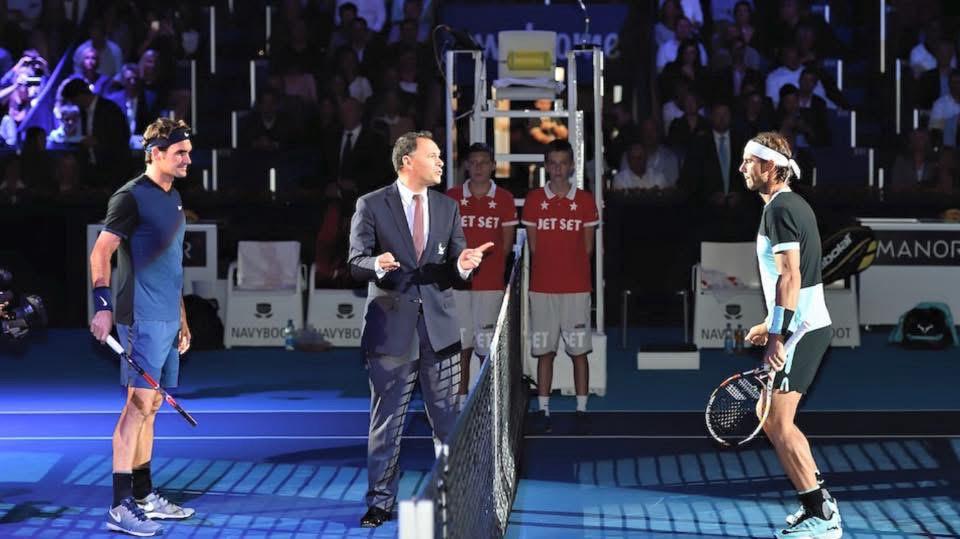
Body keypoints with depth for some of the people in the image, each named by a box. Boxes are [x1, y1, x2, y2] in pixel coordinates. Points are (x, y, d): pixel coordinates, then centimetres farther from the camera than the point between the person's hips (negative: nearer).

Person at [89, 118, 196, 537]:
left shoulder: (173, 198, 17)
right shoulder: (132, 196, -9)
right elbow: (100, 252, -14)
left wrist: (182, 319, 23)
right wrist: (103, 306, -24)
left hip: (168, 319, 9)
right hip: (142, 318, -9)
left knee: (150, 407, 13)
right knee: (138, 405, -11)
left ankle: (144, 496, 20)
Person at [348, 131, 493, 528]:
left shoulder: (447, 208, 10)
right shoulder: (372, 206, -2)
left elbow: (454, 269, 6)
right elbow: (356, 261, -8)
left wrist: (463, 264, -18)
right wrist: (377, 265, -30)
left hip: (438, 328, 3)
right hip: (392, 326, -3)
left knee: (449, 420, 7)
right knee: (386, 422, 4)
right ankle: (381, 502, 13)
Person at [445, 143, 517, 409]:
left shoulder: (504, 199, 3)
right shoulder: (452, 197, 6)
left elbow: (506, 244, 6)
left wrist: (484, 263, 0)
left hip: (490, 284, -1)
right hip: (458, 283, 2)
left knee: (487, 347, -2)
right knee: (460, 346, 5)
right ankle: (461, 401, 14)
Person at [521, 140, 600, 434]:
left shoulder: (585, 201, 3)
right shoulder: (534, 200, 4)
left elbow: (587, 247, 6)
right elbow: (533, 246, 6)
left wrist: (571, 268, 2)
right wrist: (549, 270, 2)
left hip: (576, 288, -1)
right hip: (542, 288, 1)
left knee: (579, 351, 1)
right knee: (544, 351, 4)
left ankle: (581, 410, 8)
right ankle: (543, 410, 10)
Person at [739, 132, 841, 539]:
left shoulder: (780, 209, -14)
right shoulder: (793, 205, 17)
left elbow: (790, 276, -22)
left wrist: (778, 335, -25)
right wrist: (771, 325, 27)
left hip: (798, 333, -10)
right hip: (806, 327, 10)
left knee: (776, 424, -8)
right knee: (775, 421, 14)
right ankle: (818, 504, 17)